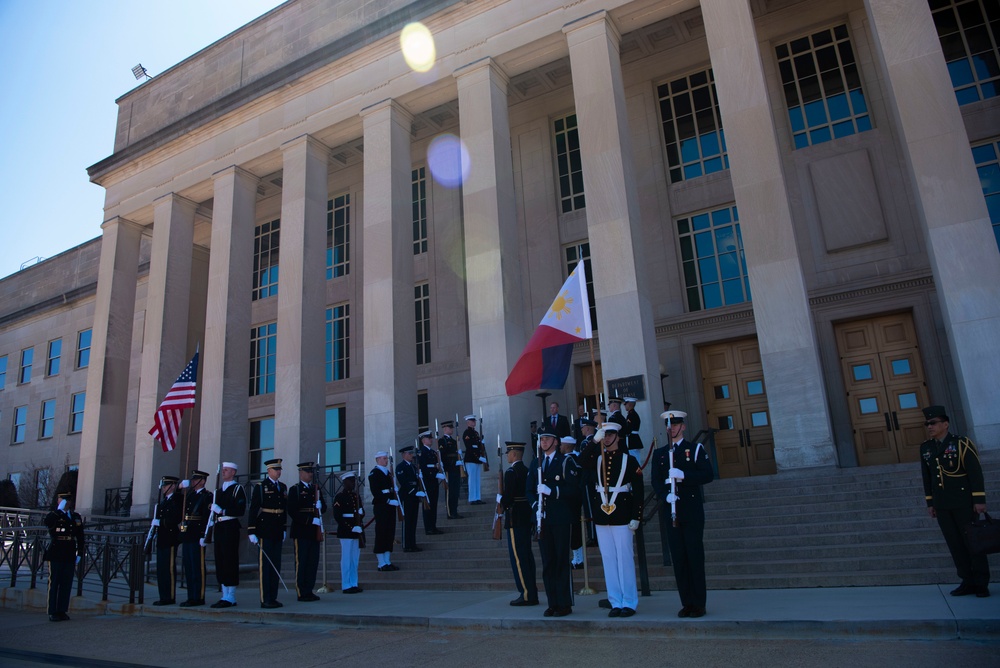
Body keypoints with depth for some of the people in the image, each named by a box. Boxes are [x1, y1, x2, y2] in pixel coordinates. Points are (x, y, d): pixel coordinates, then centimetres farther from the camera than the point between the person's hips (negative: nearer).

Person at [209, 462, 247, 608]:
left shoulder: (238, 489, -4)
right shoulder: (219, 491, 21)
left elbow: (241, 510, -14)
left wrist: (222, 511, -19)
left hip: (230, 527, -8)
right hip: (219, 528, 8)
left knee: (230, 561, -7)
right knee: (220, 562, 9)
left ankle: (230, 597, -3)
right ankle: (225, 595, 16)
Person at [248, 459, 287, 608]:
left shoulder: (283, 487, 14)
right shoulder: (260, 487, -5)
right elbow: (253, 510, -9)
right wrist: (252, 532, -13)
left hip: (277, 532, 6)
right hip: (264, 531, -6)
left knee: (276, 565, 9)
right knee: (265, 565, -2)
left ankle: (273, 597, 17)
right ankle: (265, 600, 3)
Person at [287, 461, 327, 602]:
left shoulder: (317, 488, 17)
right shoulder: (295, 489, -3)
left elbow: (323, 508, 17)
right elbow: (292, 511, -13)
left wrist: (320, 505, -6)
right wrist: (310, 520, -16)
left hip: (315, 530, 6)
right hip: (301, 531, -6)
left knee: (313, 561, 8)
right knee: (301, 562, -2)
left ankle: (309, 591, 16)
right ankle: (301, 593, 5)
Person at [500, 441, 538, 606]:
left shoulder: (511, 472, -15)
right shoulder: (527, 471, 11)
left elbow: (507, 499, -21)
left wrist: (499, 498, 0)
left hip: (515, 519, -9)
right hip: (528, 517, 9)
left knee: (518, 557, -4)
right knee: (527, 555, 13)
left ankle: (527, 594, -2)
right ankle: (532, 593, 19)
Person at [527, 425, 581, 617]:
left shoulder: (566, 462, -2)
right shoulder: (535, 464, 14)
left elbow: (574, 489, -10)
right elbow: (530, 490, 15)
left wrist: (552, 490, -20)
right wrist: (536, 504, -4)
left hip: (562, 519, -5)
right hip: (543, 520, 5)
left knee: (562, 562, -1)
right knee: (547, 563, 8)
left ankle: (565, 604, 7)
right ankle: (552, 603, 16)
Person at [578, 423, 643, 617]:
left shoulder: (629, 460, -1)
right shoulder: (597, 459, 9)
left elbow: (638, 491, -4)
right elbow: (581, 461, -13)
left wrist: (636, 517, -9)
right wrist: (594, 441, -20)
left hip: (621, 517, -4)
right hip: (601, 516, 4)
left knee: (625, 559, 0)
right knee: (608, 560, 7)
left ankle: (629, 603, 10)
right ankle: (615, 603, 16)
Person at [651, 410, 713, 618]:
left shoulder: (696, 449, 4)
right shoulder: (659, 454, 12)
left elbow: (708, 475, -6)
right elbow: (656, 481, 3)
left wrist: (683, 475, -19)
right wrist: (666, 495, -16)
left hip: (692, 510, -3)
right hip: (671, 510, 3)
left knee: (695, 556, -2)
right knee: (678, 558, 4)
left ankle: (699, 604, 7)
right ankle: (686, 603, 12)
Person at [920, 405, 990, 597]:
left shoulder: (961, 443, -9)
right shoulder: (925, 448, 6)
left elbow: (975, 472, -11)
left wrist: (979, 500, -14)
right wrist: (930, 503, 9)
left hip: (963, 502, -5)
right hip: (942, 505, 5)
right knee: (955, 544, 7)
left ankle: (982, 584, 12)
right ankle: (968, 582, 14)